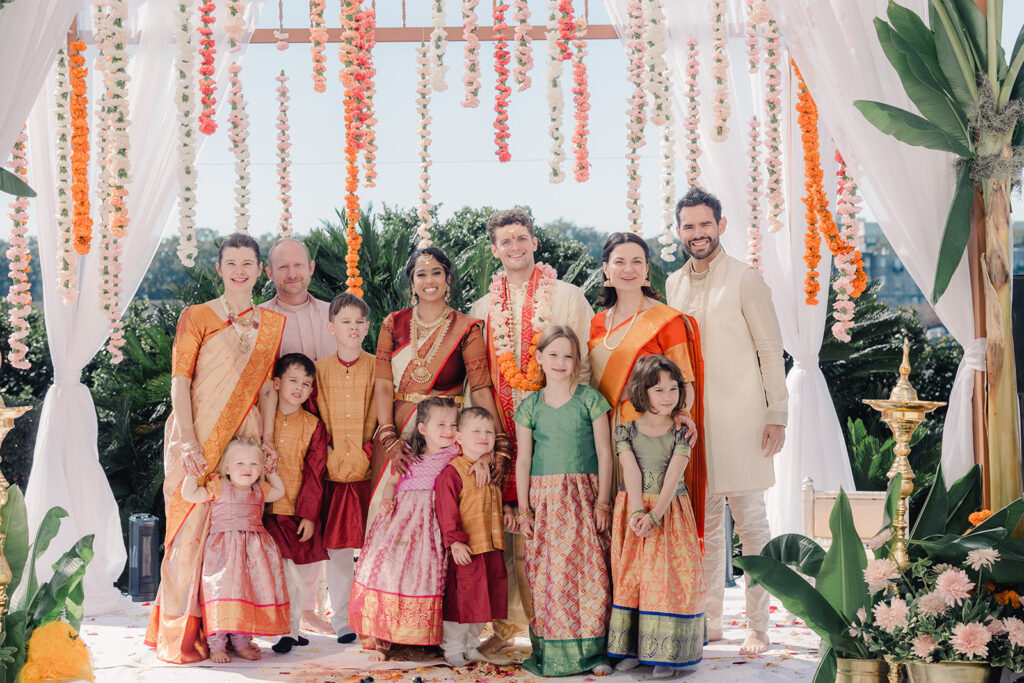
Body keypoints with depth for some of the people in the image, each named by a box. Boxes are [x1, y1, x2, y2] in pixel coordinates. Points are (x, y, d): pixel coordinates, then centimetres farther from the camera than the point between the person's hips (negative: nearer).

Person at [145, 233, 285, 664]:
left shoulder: (271, 323, 14)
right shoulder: (197, 317, 3)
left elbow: (267, 384, 14)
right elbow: (180, 380, -3)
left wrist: (267, 438, 3)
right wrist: (188, 441, -12)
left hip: (245, 438, 3)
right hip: (200, 438, -3)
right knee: (193, 528, -5)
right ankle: (179, 633, 4)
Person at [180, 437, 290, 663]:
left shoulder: (259, 491, 13)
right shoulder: (218, 488, -1)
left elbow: (279, 492, 31)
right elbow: (189, 495, -6)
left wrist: (272, 471, 21)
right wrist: (192, 473, -12)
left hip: (253, 550, 5)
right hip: (223, 549, -5)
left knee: (250, 592, 1)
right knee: (222, 592, -14)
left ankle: (241, 641, 11)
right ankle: (216, 644, -8)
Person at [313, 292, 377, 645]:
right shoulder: (319, 369, 7)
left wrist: (372, 454, -7)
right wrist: (330, 458, -2)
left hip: (370, 471, -1)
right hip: (334, 472, 1)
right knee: (337, 547, 4)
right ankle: (342, 619, 13)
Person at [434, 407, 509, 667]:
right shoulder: (452, 472, -12)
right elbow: (446, 509, -16)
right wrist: (454, 541, -21)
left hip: (491, 548, 7)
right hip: (465, 549, -7)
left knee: (483, 599, 14)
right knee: (461, 598, -1)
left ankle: (471, 645, 30)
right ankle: (453, 648, 15)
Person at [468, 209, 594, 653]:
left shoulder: (567, 297, 8)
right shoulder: (483, 308, 17)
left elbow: (588, 362, 5)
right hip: (503, 432, 3)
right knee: (510, 526, -3)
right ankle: (508, 621, 5)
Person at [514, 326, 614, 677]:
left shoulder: (590, 399, 4)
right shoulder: (530, 406, 8)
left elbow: (604, 452, 3)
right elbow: (523, 459, 8)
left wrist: (602, 501, -3)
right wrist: (524, 508, 2)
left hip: (584, 497, -1)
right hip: (544, 499, 1)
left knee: (589, 572, -6)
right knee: (547, 578, -2)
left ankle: (592, 650, 1)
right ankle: (551, 652, 7)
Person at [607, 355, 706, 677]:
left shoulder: (682, 433, -2)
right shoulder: (626, 430, 1)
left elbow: (673, 477, -10)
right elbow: (632, 473, -7)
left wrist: (654, 516, -20)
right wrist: (638, 513, -18)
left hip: (669, 513, -1)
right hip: (633, 512, 1)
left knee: (669, 579, -6)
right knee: (629, 578, 2)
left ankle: (665, 654, 0)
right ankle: (632, 649, 11)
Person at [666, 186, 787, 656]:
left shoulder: (745, 280, -4)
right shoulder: (674, 285, 12)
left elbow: (770, 349, -4)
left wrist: (777, 414, -8)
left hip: (738, 419, -5)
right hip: (690, 419, 5)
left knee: (750, 521, -2)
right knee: (704, 523, 12)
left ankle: (757, 626, 6)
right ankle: (708, 621, 21)